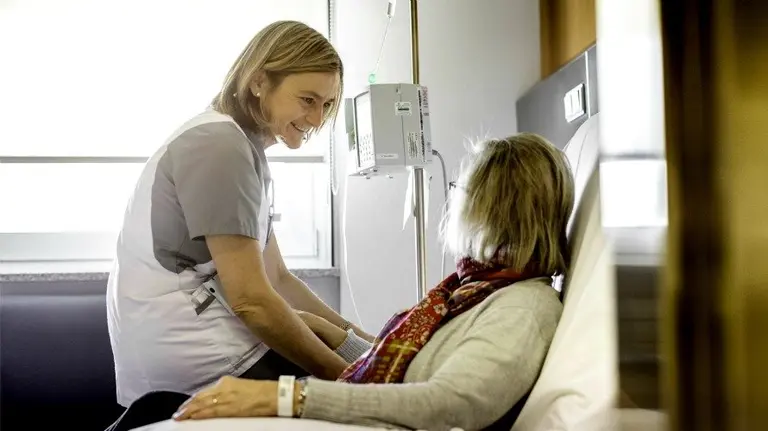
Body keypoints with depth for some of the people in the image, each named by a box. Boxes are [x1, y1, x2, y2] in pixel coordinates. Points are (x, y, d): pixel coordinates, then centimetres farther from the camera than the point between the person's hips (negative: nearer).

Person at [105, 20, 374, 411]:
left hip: (193, 330, 11)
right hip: (183, 346, -11)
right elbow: (250, 298, -19)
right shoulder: (220, 144, -13)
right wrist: (344, 375, -14)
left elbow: (276, 278, 17)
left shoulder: (247, 149, 18)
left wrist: (359, 341, 9)